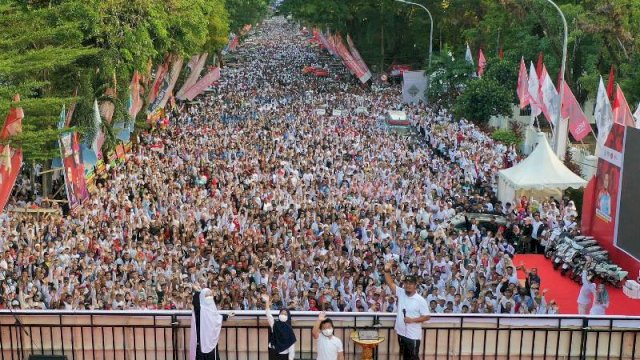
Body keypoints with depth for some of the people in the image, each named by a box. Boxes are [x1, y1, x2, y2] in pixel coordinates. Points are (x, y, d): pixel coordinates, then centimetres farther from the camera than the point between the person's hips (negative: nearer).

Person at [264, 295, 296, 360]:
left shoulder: (289, 329, -4)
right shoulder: (274, 324, 1)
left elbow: (291, 344, -5)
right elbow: (269, 315, -13)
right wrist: (267, 302, -24)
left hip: (284, 355, -1)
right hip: (274, 354, 1)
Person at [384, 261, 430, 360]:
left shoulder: (420, 300, -12)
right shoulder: (401, 293, 1)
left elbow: (427, 317, -10)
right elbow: (390, 283, -4)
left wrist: (412, 320, -21)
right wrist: (387, 270, -19)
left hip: (413, 335, -5)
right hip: (401, 333, 5)